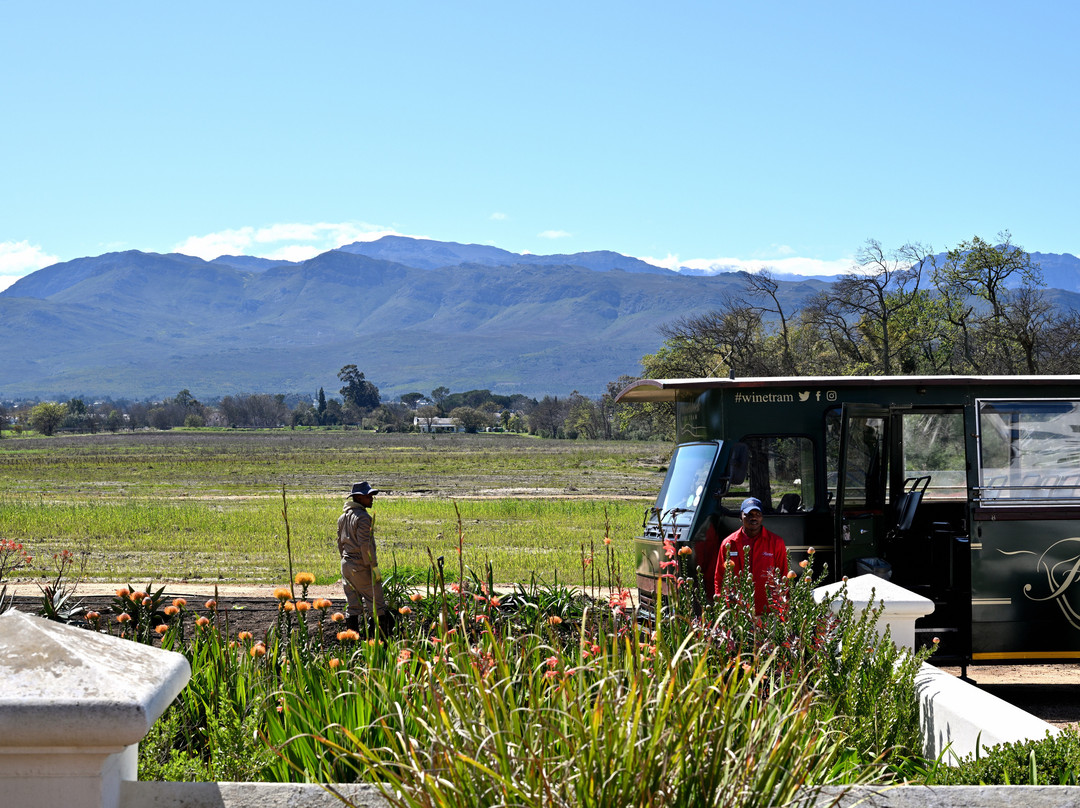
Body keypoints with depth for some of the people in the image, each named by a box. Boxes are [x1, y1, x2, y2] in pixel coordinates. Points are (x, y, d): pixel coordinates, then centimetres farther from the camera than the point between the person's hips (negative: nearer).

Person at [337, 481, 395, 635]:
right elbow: (365, 545, -20)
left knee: (353, 606, 10)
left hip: (346, 565, 8)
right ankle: (384, 634, -4)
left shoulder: (343, 517, 13)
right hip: (361, 567, -8)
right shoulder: (362, 517, -15)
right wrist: (374, 567, -17)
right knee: (376, 604, -3)